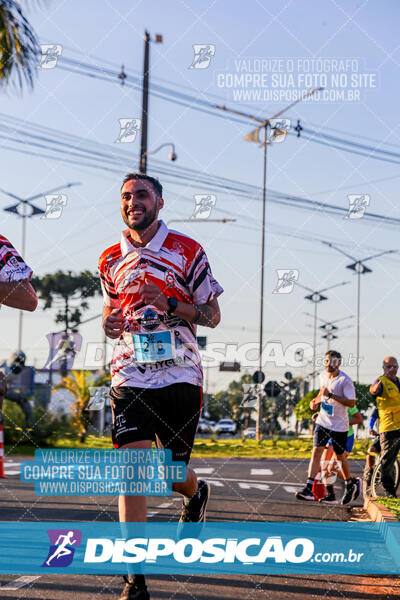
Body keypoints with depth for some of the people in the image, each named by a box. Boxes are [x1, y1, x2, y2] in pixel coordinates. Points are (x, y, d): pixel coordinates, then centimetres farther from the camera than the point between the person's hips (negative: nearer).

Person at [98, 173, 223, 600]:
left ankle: (196, 494, 44)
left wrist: (170, 304, -14)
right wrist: (109, 323, 0)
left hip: (179, 373, -1)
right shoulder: (111, 260, 12)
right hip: (130, 372, 2)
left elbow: (212, 316, 4)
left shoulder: (187, 251, 3)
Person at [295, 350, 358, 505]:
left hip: (339, 425, -5)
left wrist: (330, 395, -26)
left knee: (340, 457, 8)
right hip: (323, 421, 5)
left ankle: (350, 485, 32)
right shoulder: (323, 376, 4)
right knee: (316, 452, -9)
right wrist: (316, 400, 8)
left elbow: (351, 403, -22)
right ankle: (309, 489, -14)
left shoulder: (345, 380, -16)